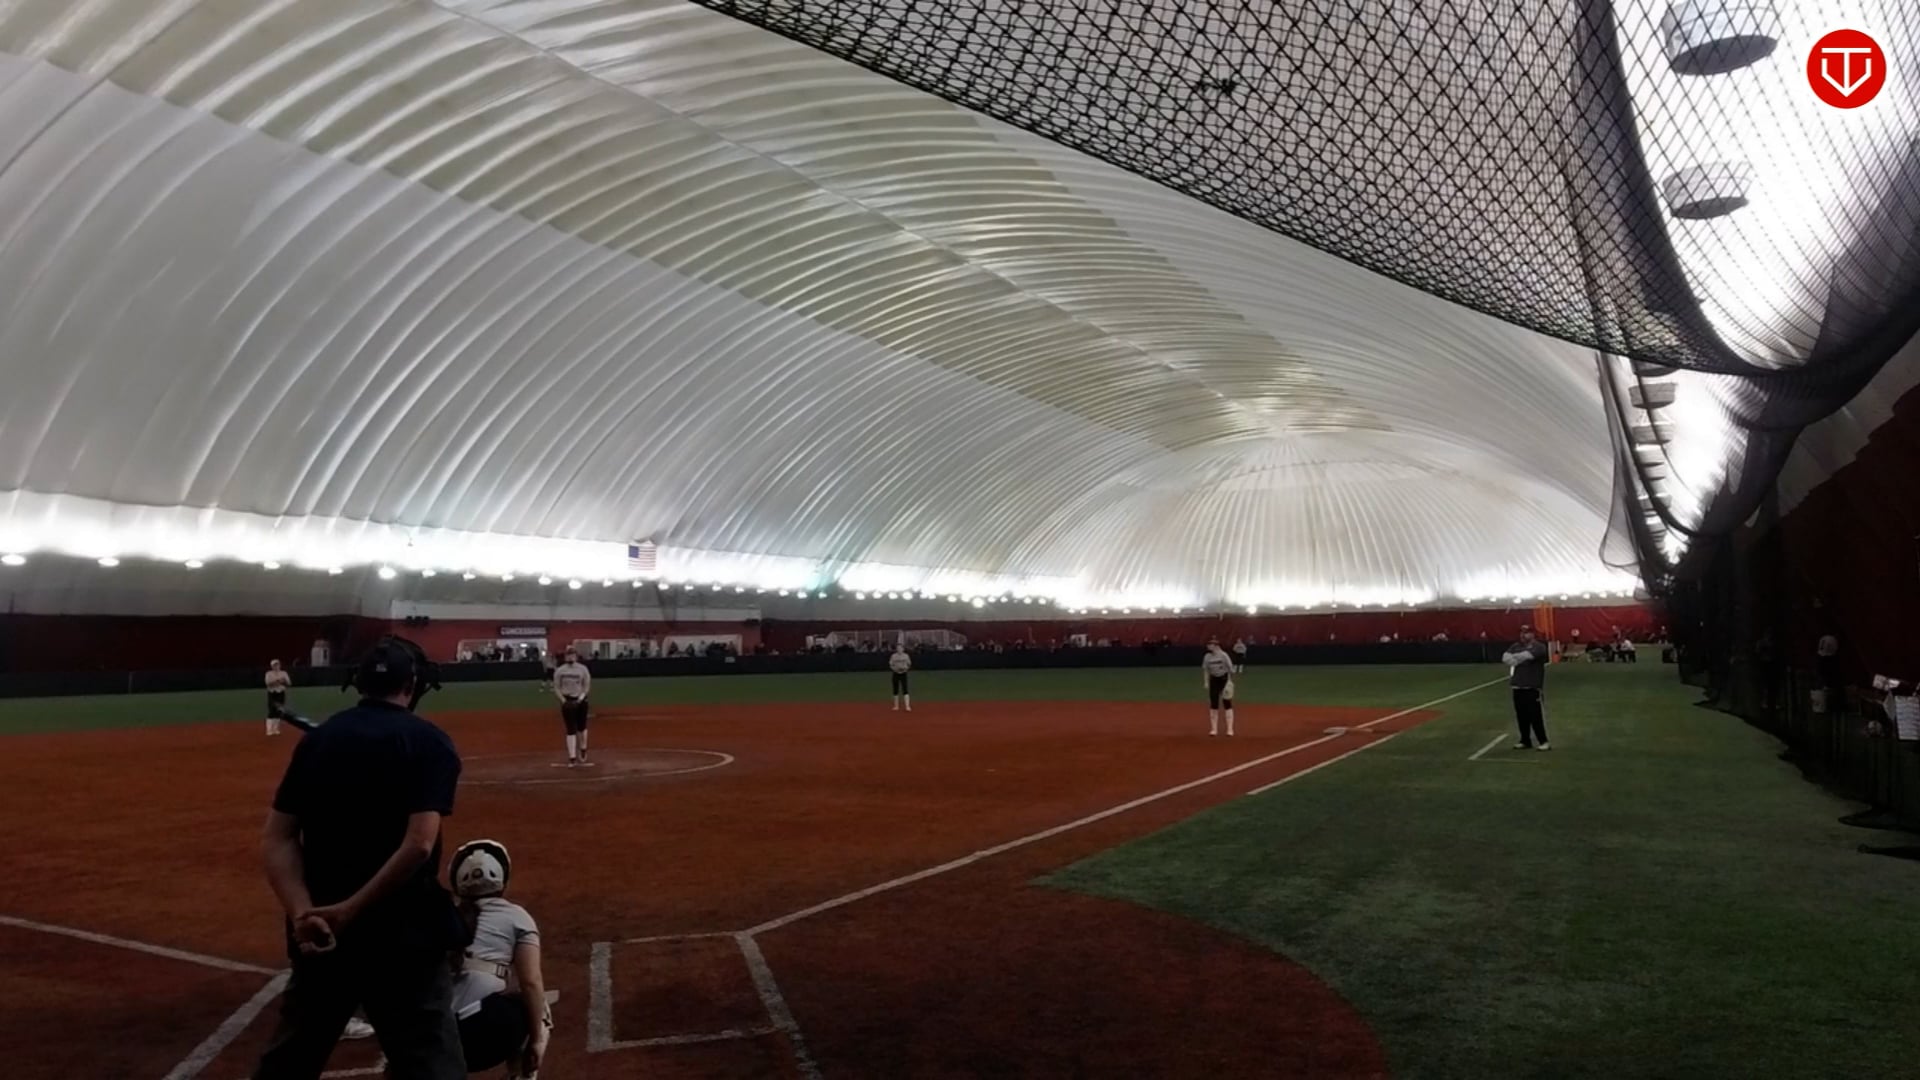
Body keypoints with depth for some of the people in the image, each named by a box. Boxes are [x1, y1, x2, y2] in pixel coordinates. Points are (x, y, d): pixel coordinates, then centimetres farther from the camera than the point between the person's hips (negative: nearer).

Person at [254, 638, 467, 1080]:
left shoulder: (316, 740, 7)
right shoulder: (429, 742, -6)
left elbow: (276, 841, -2)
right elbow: (418, 845, -19)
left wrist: (303, 912, -13)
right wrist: (349, 911, -16)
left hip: (320, 929, 5)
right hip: (402, 932, -5)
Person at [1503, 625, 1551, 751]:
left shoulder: (1538, 647, -6)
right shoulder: (1515, 646, 13)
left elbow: (1526, 655, -21)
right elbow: (1505, 658, -2)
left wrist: (1514, 658, -4)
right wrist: (1519, 660, -18)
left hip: (1533, 687, -6)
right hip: (1518, 687, 6)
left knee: (1535, 715, -8)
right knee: (1521, 716, 9)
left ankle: (1543, 741, -2)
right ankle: (1525, 741, 19)